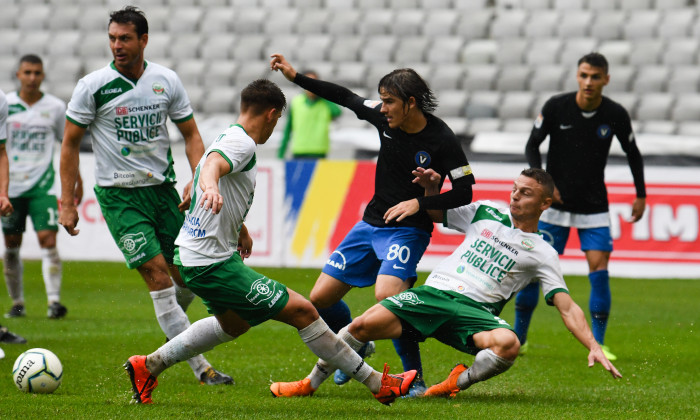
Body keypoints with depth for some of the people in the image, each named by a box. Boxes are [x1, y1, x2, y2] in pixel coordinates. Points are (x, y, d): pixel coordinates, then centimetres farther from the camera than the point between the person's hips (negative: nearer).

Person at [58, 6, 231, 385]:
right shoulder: (93, 85, -8)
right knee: (158, 276, -13)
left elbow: (190, 134, 10)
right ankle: (201, 367, -10)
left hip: (162, 188, 4)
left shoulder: (167, 81, 1)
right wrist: (67, 203, -5)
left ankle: (171, 325, 36)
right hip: (118, 194, -4)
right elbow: (70, 143, -1)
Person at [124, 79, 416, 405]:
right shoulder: (241, 143, -16)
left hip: (191, 256, 11)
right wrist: (211, 187, -60)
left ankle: (148, 366, 32)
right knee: (301, 311, -11)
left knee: (234, 324, 32)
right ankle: (376, 383, -10)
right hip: (213, 264, -11)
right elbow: (211, 165, -38)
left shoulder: (229, 139, 17)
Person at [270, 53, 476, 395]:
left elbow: (463, 193, -11)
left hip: (408, 229, -6)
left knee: (386, 294, -31)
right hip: (370, 224, 6)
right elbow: (346, 98, 11)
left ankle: (414, 377, -17)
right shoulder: (385, 118, -3)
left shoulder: (441, 140, -17)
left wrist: (419, 203, -21)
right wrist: (295, 77, 11)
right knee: (320, 299, 5)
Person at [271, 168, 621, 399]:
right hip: (434, 294, 2)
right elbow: (434, 212, 29)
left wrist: (593, 346, -9)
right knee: (363, 325, -20)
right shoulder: (487, 213, 15)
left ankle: (458, 382, -11)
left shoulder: (541, 253, 7)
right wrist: (431, 188, 7)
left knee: (508, 344, -37)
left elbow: (567, 308, 4)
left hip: (475, 311, -2)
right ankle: (309, 383, 0)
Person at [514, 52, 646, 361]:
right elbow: (532, 145, -1)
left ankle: (597, 345, -3)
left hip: (594, 207, 0)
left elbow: (633, 153, 9)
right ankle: (518, 338, 13)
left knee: (599, 269, -11)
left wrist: (641, 196, 9)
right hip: (555, 203, 0)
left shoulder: (615, 115, -7)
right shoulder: (556, 107, -10)